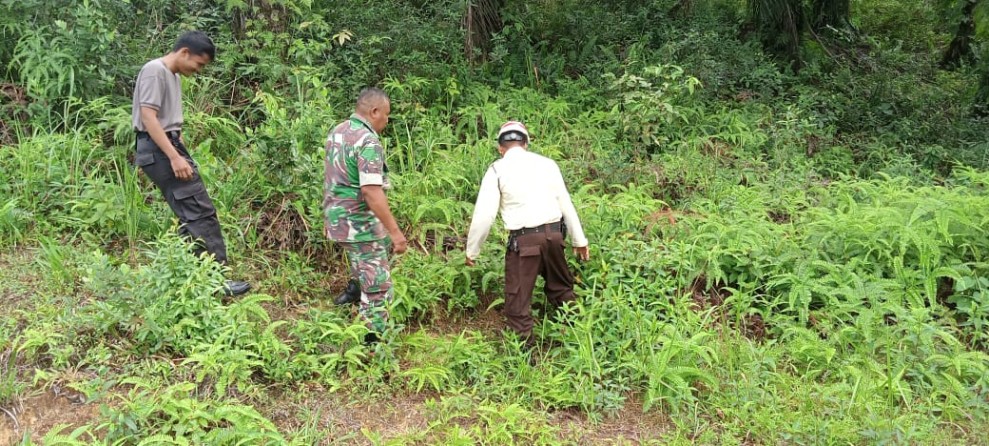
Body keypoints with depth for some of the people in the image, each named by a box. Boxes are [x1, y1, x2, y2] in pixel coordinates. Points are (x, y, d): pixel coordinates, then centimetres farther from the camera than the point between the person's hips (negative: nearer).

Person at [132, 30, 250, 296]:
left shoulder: (173, 76, 20)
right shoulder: (154, 71, -10)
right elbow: (148, 118, -19)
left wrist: (181, 154, 17)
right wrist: (175, 157, -25)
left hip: (170, 148, 10)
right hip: (159, 151, -10)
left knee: (192, 215, 9)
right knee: (201, 213, -13)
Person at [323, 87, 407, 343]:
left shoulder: (337, 132, 8)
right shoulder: (368, 141, -20)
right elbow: (371, 191, -28)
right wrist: (395, 232, -25)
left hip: (336, 216, 9)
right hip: (359, 223, -9)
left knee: (384, 243, 29)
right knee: (378, 287, 1)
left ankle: (354, 288, 30)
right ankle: (373, 343, 7)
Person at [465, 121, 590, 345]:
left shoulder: (497, 169, 1)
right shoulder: (547, 163, 11)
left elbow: (484, 214, -3)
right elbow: (566, 203, 14)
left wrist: (472, 251, 8)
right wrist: (579, 240, 22)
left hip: (524, 239, -4)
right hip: (554, 234, 4)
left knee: (518, 299, 5)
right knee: (561, 288, 24)